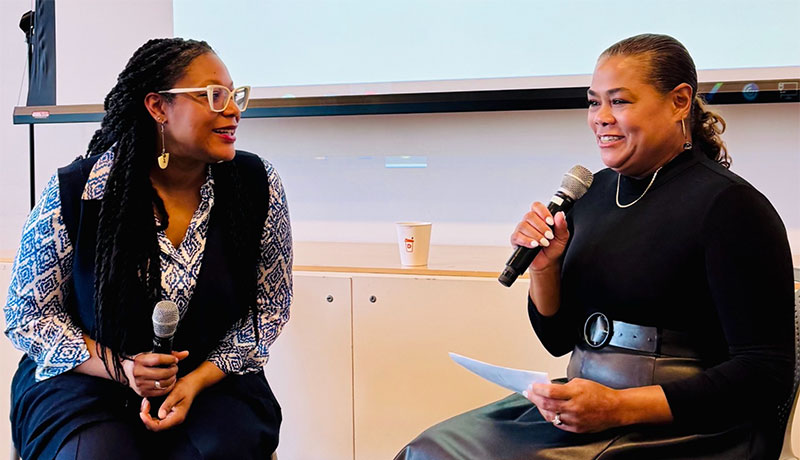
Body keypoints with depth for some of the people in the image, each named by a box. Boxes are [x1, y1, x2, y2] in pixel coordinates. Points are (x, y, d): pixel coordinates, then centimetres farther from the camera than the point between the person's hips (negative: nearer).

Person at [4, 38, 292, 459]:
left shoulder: (257, 185, -6)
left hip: (213, 380, 2)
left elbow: (269, 308, 3)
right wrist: (122, 368, -16)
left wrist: (197, 380, -11)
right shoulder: (72, 194, -11)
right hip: (84, 382, -1)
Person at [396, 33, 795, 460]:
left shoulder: (728, 204, -10)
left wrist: (619, 407, -20)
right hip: (581, 405, 6)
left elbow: (765, 373, -14)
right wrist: (544, 266, -5)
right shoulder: (595, 189, 8)